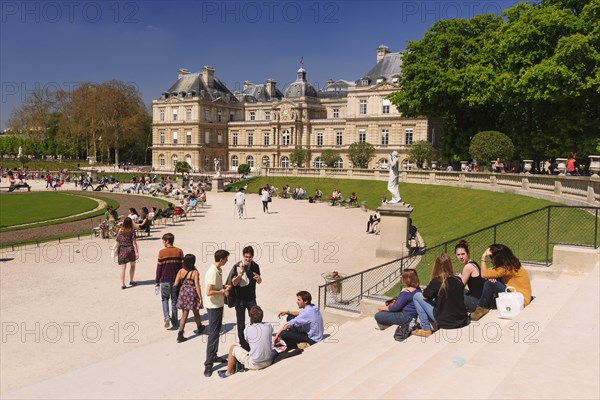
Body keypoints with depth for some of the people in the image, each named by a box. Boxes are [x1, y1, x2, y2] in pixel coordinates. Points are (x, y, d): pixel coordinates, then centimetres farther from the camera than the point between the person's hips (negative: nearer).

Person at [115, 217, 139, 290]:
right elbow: (134, 242, -10)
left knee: (122, 268, 1)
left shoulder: (119, 231, 0)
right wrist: (137, 252, -8)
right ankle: (131, 281, 29)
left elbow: (117, 242, 3)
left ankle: (122, 284, -4)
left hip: (122, 250, 1)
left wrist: (118, 251, 16)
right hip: (130, 249, -1)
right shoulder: (132, 231, -8)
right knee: (132, 265, 21)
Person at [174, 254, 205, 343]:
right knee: (196, 313, 19)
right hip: (193, 293, -3)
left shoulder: (181, 271, -3)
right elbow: (197, 286, -17)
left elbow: (176, 284, -3)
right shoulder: (195, 272, -15)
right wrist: (200, 298, -12)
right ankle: (199, 328, 43)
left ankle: (180, 335, 1)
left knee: (184, 315, 9)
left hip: (183, 293, 3)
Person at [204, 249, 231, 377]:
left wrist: (223, 287, 3)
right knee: (213, 334, -6)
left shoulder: (218, 270, 7)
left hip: (218, 305, 10)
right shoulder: (213, 272, -24)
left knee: (216, 332, 19)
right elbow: (209, 292, -28)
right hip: (213, 306, -10)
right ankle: (208, 364, -2)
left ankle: (214, 356, 32)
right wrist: (223, 291, -16)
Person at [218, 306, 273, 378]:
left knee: (233, 347, 14)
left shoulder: (247, 330, -14)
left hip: (254, 365, -4)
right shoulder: (269, 326, -7)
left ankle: (228, 373, 32)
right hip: (269, 361, 4)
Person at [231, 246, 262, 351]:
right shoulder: (237, 267, -14)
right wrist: (240, 274, -33)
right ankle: (243, 344, 20)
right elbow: (234, 283, -15)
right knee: (241, 324, 7)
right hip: (240, 299, -3)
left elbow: (259, 282, 7)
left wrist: (259, 278, -17)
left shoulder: (255, 266, -3)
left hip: (251, 298, 3)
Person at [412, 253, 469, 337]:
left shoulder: (436, 281, -15)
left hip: (445, 323, -6)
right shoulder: (459, 280, -1)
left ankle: (426, 329, 5)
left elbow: (424, 296, -1)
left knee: (417, 296, 5)